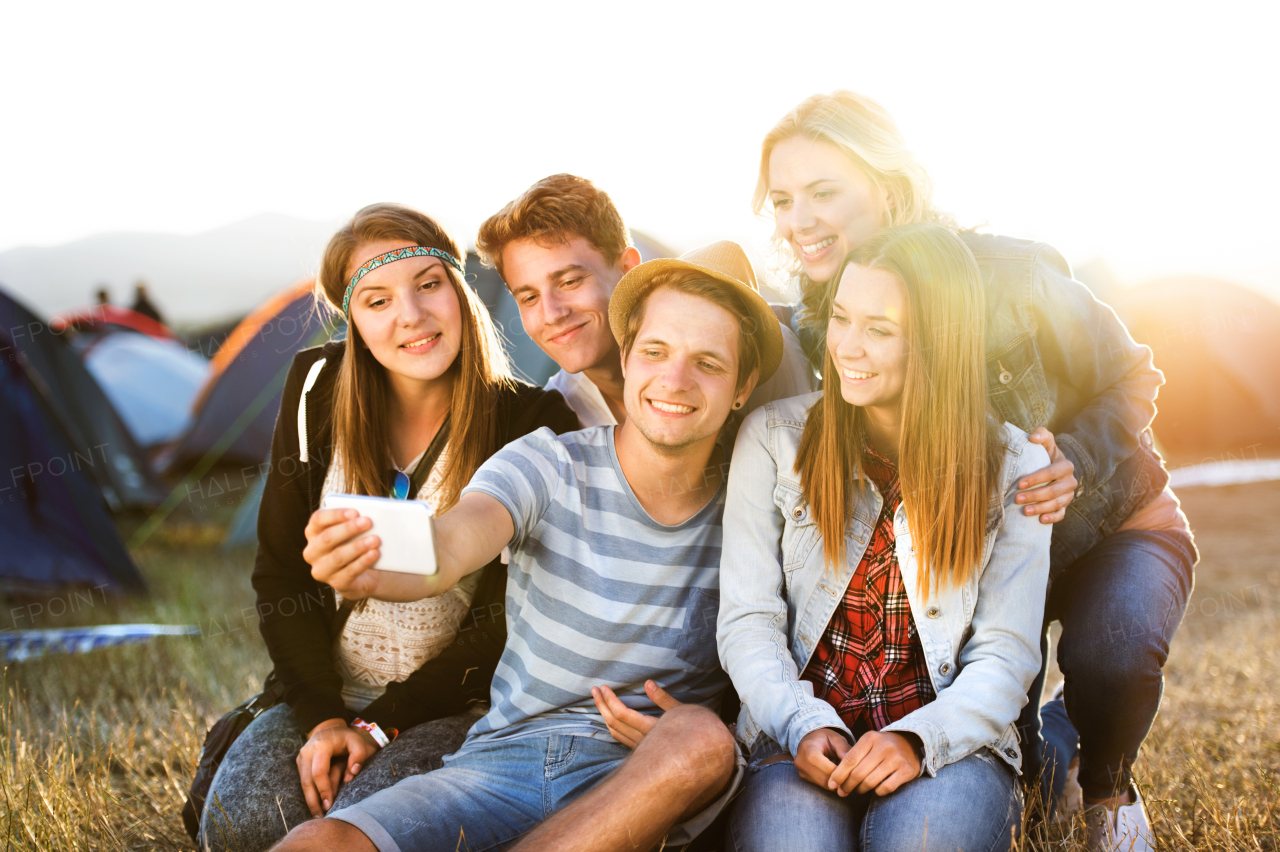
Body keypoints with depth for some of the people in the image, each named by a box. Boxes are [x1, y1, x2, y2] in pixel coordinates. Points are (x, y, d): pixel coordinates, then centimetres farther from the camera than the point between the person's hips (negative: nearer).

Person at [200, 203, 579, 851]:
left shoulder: (532, 425, -9)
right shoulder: (318, 390, 1)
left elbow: (505, 619, -8)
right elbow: (282, 569, 3)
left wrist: (381, 723, -13)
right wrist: (321, 715, -9)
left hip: (460, 707, -3)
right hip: (325, 694, 3)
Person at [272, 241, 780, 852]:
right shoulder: (546, 466, -3)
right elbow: (446, 549, -23)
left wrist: (691, 723, -13)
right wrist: (369, 571, -47)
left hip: (639, 781, 3)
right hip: (505, 757, -2)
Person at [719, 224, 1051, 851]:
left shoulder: (1013, 466, 2)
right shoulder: (773, 439, 2)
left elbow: (1005, 654, -2)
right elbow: (748, 620, 0)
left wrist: (917, 739, -20)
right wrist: (803, 725, -18)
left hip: (947, 743, 0)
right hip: (800, 738, 0)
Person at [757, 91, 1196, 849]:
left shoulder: (1007, 273, -24)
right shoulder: (813, 330, -11)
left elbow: (1130, 381, -12)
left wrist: (1075, 464, -33)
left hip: (1109, 524, -3)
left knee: (1110, 651, -33)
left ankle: (1109, 788, 6)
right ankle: (1038, 750, 17)